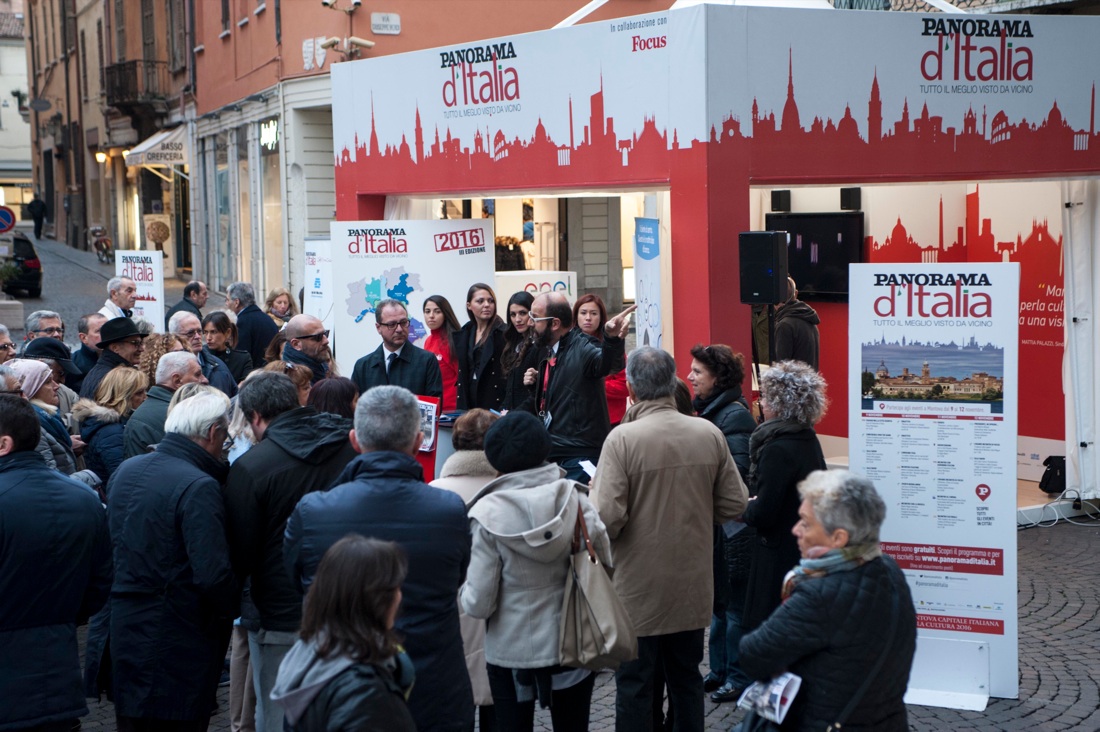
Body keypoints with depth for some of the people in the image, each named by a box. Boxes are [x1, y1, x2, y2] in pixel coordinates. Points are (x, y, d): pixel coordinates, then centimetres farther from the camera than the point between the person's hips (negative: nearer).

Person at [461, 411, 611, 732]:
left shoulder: (488, 515, -16)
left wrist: (464, 592, 6)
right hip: (573, 647, 2)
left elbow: (479, 604, -15)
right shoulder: (576, 501, -10)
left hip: (511, 653, -2)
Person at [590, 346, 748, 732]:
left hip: (639, 589, -4)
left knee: (634, 685, 8)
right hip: (693, 585, 4)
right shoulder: (710, 434, -6)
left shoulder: (623, 438, -19)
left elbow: (607, 519, -23)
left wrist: (595, 490, -2)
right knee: (686, 678, 19)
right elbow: (734, 504, 0)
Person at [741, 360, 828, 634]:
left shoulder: (778, 449, -19)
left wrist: (745, 507, -1)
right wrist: (756, 503, 9)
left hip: (781, 557, -10)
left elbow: (762, 515, -21)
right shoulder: (809, 440, 8)